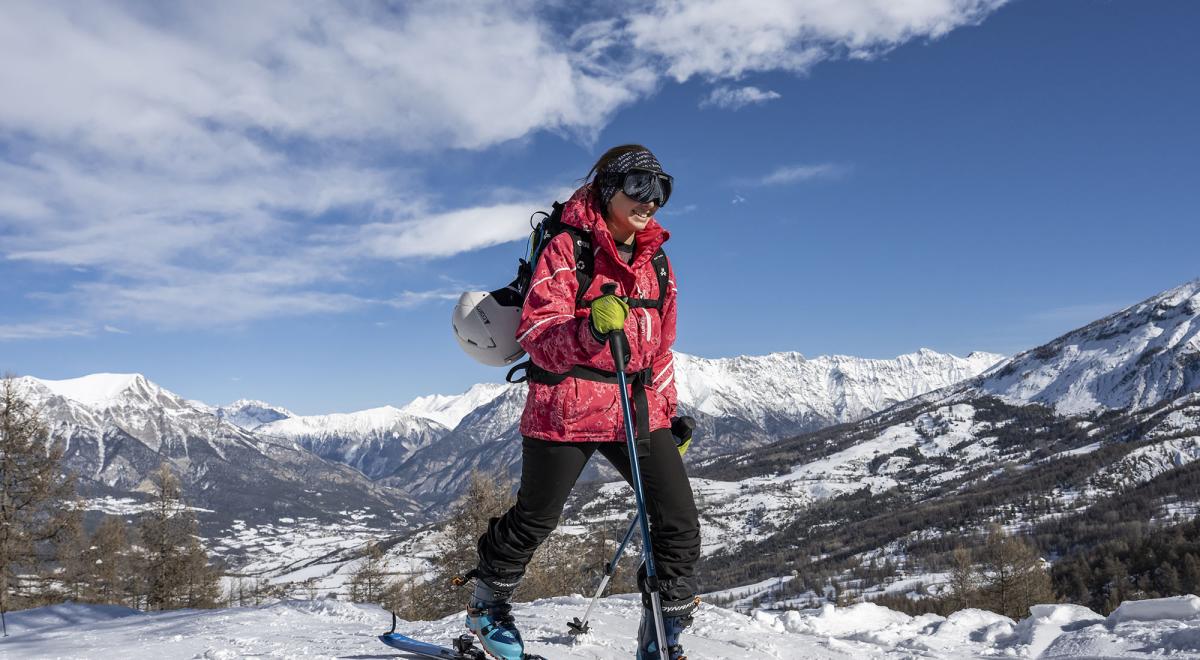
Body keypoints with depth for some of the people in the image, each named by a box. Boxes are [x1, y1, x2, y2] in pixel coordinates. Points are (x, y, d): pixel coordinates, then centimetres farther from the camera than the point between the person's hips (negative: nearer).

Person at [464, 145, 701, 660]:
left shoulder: (656, 261, 12)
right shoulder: (567, 249, -7)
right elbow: (535, 336, -15)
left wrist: (667, 414, 17)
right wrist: (591, 329, -33)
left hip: (637, 410, 5)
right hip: (566, 408, -5)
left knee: (680, 521, -4)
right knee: (536, 518, 10)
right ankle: (487, 604, 38)